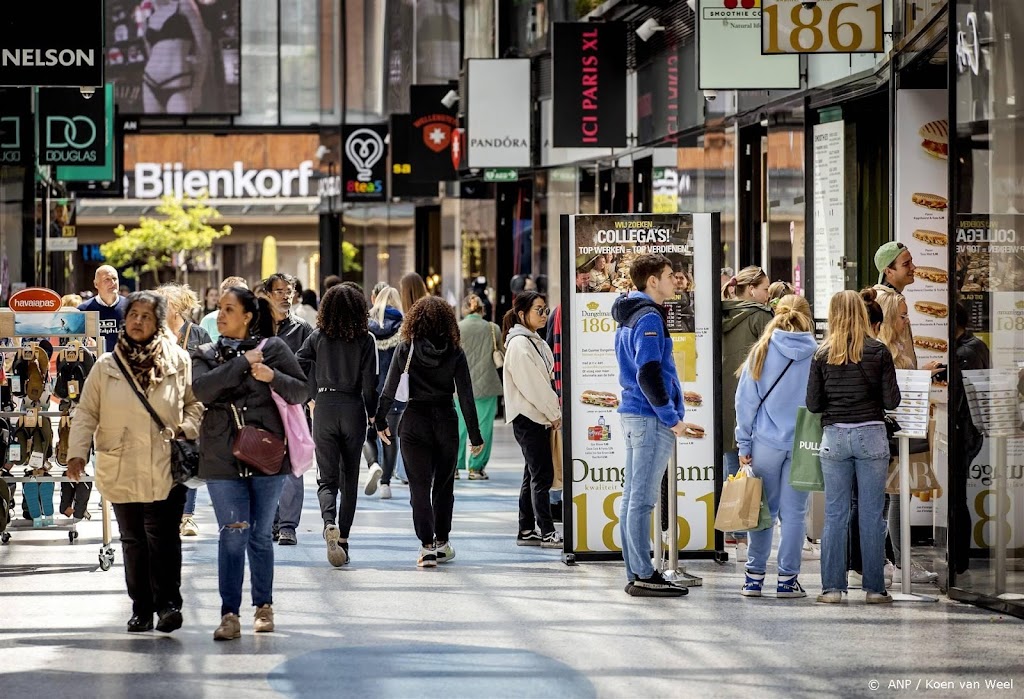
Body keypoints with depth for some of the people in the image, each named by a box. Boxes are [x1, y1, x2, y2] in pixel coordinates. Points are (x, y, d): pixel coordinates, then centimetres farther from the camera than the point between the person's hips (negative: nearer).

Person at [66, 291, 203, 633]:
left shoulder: (178, 362, 3)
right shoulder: (106, 367, 5)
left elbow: (196, 403, 13)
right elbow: (86, 413, 6)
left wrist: (186, 428, -4)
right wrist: (77, 452, -4)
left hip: (165, 468, -2)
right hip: (121, 470, 2)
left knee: (163, 537, -10)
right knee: (133, 540, 7)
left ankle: (167, 603, -4)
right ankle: (141, 608, 14)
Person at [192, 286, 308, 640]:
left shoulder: (273, 348, 4)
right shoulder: (206, 355, 8)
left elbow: (302, 391, 2)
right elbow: (201, 388, -12)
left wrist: (273, 377, -16)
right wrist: (243, 363, -14)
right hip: (222, 460, 0)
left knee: (260, 534, 9)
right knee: (232, 535, -6)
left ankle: (264, 606, 23)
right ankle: (229, 614, -6)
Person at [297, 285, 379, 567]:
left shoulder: (316, 338, -1)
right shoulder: (365, 340, -4)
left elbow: (297, 370, -7)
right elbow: (369, 382, -6)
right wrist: (371, 414, 7)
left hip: (324, 409, 0)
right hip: (353, 411, 0)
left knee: (327, 478, 2)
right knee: (349, 477, 12)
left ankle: (329, 523, -26)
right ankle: (344, 538, 12)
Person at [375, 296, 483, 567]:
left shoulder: (405, 349, -4)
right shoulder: (455, 352, -4)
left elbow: (389, 389, -2)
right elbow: (466, 395, -4)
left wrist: (380, 422, 12)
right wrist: (475, 435, 1)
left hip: (414, 422, -1)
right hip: (446, 421, 1)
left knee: (419, 486, 1)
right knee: (443, 484, 16)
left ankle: (427, 546, -8)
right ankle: (442, 542, 25)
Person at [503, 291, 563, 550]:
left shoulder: (536, 342, 16)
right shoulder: (519, 344, -14)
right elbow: (532, 385, -17)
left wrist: (554, 411, 6)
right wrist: (553, 414, -12)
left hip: (541, 417, 10)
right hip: (528, 417, -10)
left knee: (533, 475, 11)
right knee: (542, 475, -8)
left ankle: (526, 531, 16)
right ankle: (547, 532, -6)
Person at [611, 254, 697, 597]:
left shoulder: (628, 317, 17)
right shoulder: (649, 318, -14)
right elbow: (648, 375, -21)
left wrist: (674, 397, 22)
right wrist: (672, 417, -16)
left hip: (633, 414, 10)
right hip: (651, 418, -10)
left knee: (632, 496, 10)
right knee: (642, 498, -8)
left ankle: (635, 574, 14)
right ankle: (644, 576, -6)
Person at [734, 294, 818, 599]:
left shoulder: (761, 352, -2)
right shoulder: (817, 355, -4)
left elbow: (746, 400, 0)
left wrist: (744, 444, 7)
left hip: (767, 442, 0)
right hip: (804, 445, 0)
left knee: (764, 511, 10)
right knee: (794, 512, 5)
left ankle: (755, 576, 12)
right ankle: (787, 579, 7)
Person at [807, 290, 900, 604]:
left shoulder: (822, 355, 0)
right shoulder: (878, 351, -3)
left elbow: (813, 404, 1)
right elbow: (892, 401, -4)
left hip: (834, 437, 1)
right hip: (871, 435, -1)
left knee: (835, 514, 5)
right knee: (872, 514, 3)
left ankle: (832, 587, 4)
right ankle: (874, 588, 4)